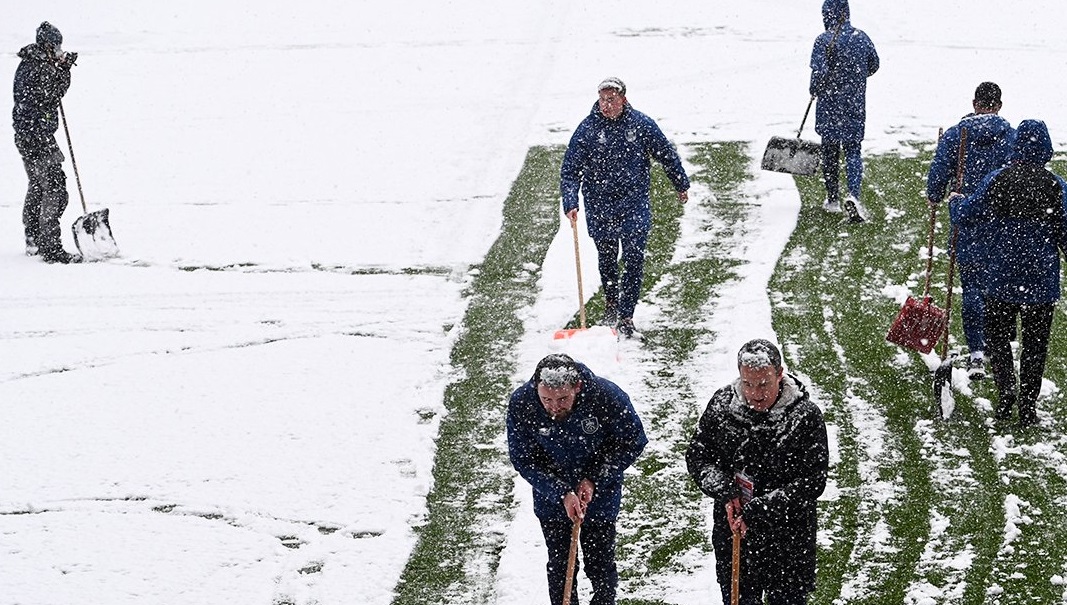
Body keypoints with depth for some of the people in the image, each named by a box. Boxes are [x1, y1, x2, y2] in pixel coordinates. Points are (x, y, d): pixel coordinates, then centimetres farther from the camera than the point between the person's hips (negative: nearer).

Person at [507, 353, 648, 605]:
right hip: (551, 499, 1)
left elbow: (632, 443, -10)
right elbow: (524, 461, -13)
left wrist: (595, 480, -17)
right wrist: (562, 494, -22)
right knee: (559, 566, 10)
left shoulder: (607, 396, -28)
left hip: (600, 497, -1)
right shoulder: (521, 403, -25)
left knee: (601, 565, 10)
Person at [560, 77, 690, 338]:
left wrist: (681, 185, 18)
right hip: (599, 206, 1)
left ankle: (626, 316, -2)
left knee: (634, 260, -8)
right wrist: (570, 204, -18)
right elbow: (570, 171, -6)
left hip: (635, 203, 0)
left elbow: (667, 155, 9)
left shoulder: (641, 124, -5)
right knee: (606, 258, 15)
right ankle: (611, 301, 40)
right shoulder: (587, 129, -8)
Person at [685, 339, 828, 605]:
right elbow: (697, 455, 3)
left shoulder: (805, 416, -17)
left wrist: (758, 510, -23)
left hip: (788, 536, -3)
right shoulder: (722, 403, -5)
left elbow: (812, 482, -18)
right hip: (731, 532, 3)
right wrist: (724, 491, -15)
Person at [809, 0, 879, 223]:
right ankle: (853, 195, -16)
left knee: (830, 151, 13)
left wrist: (814, 89, -2)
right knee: (853, 150, 7)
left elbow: (820, 72, -22)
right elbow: (874, 65, 14)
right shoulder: (861, 37, 1)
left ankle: (833, 199, 23)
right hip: (856, 105, 3)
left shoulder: (824, 40, -14)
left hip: (830, 106, -3)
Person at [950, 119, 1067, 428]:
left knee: (998, 337, 14)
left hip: (999, 281, 0)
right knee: (1035, 344, 11)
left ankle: (1006, 389, -7)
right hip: (1042, 284, 0)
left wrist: (954, 203, 24)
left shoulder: (997, 180, -7)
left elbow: (965, 216, 2)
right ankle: (1027, 407, 11)